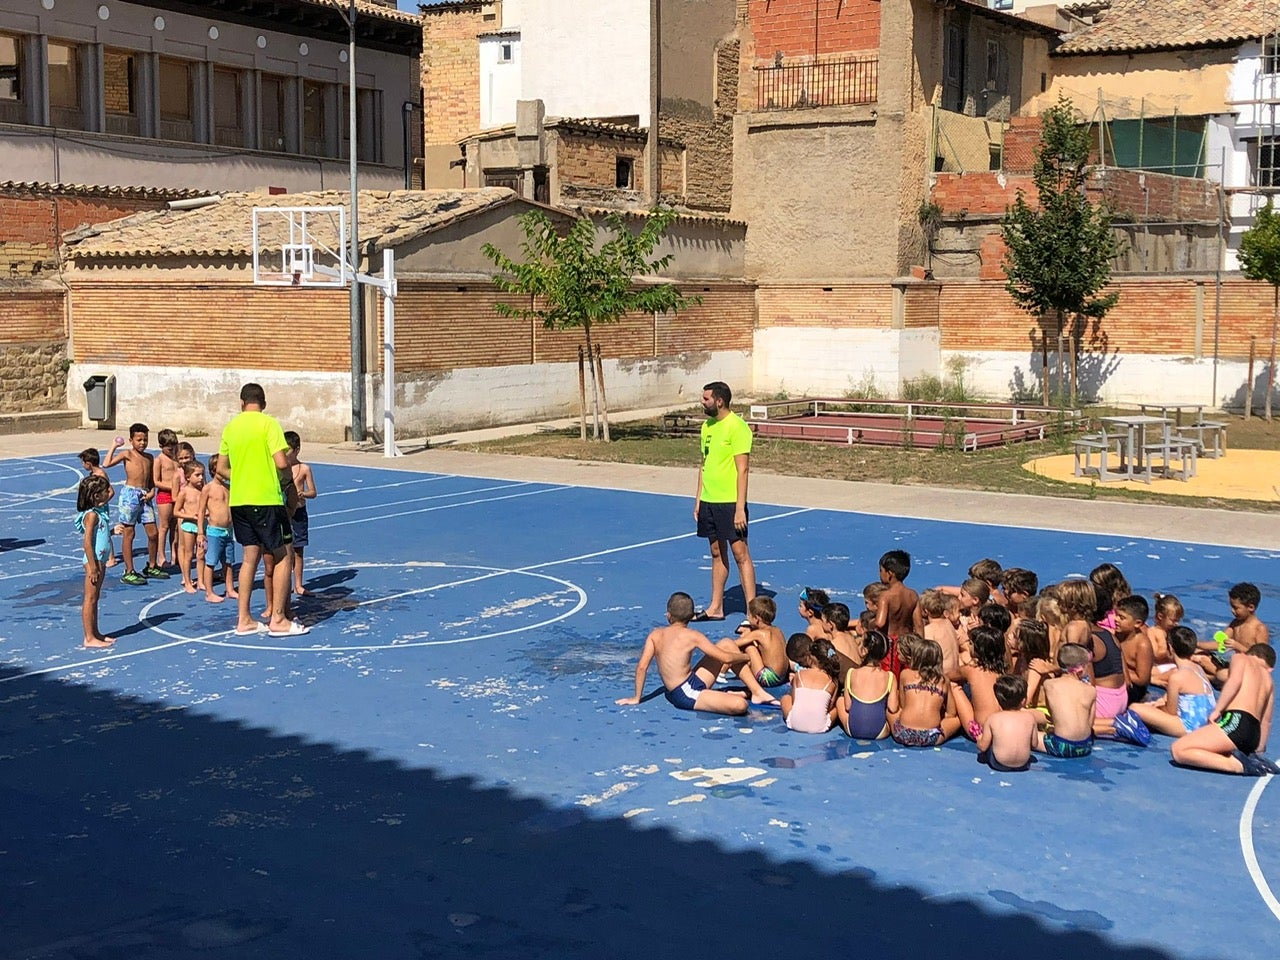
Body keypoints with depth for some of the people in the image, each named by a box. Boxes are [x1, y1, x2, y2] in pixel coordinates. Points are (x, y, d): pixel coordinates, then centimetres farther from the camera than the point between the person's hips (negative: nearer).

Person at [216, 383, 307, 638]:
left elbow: (221, 468, 14)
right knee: (282, 557, 3)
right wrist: (289, 480, 2)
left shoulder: (231, 427, 10)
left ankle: (244, 619, 14)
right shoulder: (268, 423, -8)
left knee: (250, 556, 13)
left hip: (238, 500, 6)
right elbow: (281, 462, -16)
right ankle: (278, 620, 2)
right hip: (267, 499, -6)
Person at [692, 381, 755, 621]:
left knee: (740, 554, -5)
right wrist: (698, 500, 16)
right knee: (717, 553, 14)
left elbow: (742, 469, -16)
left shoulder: (737, 427, -13)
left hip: (730, 502, -8)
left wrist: (740, 508, -19)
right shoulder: (707, 426, 12)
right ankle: (715, 607, 21)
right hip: (708, 501, 8)